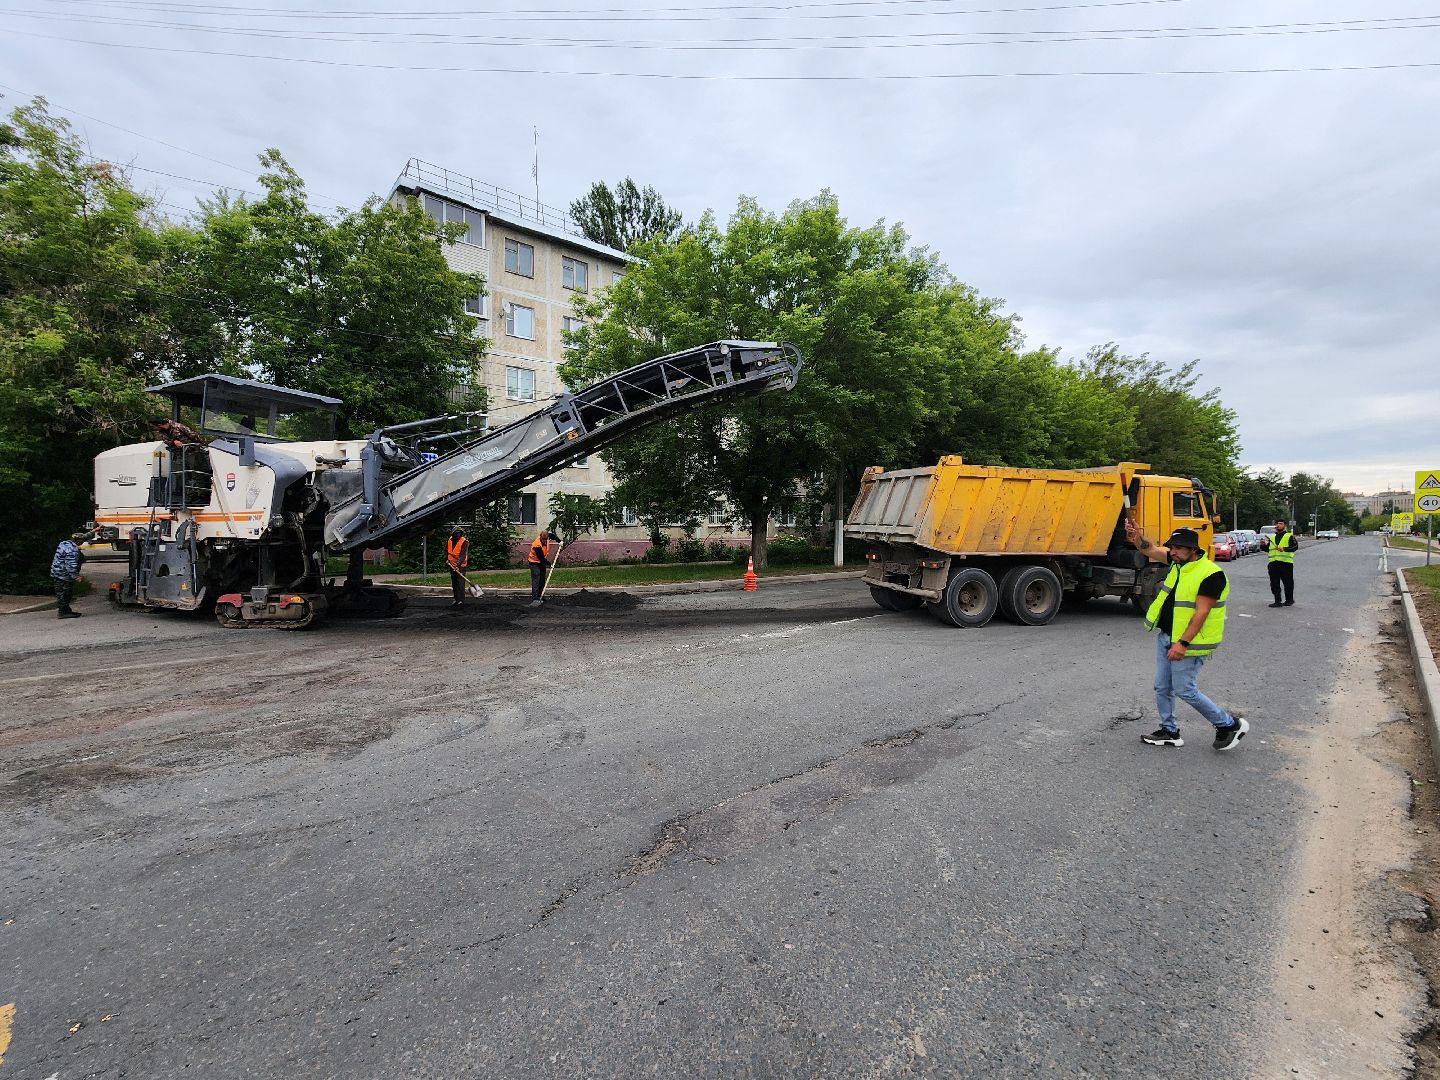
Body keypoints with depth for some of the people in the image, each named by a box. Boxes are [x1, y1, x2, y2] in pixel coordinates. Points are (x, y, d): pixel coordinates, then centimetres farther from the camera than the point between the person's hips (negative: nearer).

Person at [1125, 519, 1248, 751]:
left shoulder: (1210, 574, -20)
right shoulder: (1180, 562, 4)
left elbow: (1201, 612, -23)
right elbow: (1151, 550, 11)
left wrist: (1182, 643, -26)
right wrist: (1137, 538, -12)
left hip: (1189, 642, -8)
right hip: (1166, 636, 8)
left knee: (1184, 690, 0)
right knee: (1162, 687, 12)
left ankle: (1230, 725, 19)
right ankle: (1170, 732, 26)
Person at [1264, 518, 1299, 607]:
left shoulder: (1289, 536, 3)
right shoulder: (1272, 537, 20)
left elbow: (1295, 546, -9)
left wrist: (1284, 549, -23)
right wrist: (1265, 545, 4)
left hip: (1286, 563, -5)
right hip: (1273, 563, 5)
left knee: (1288, 583, 2)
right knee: (1274, 584, 2)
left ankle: (1289, 600, 16)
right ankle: (1277, 601, 6)